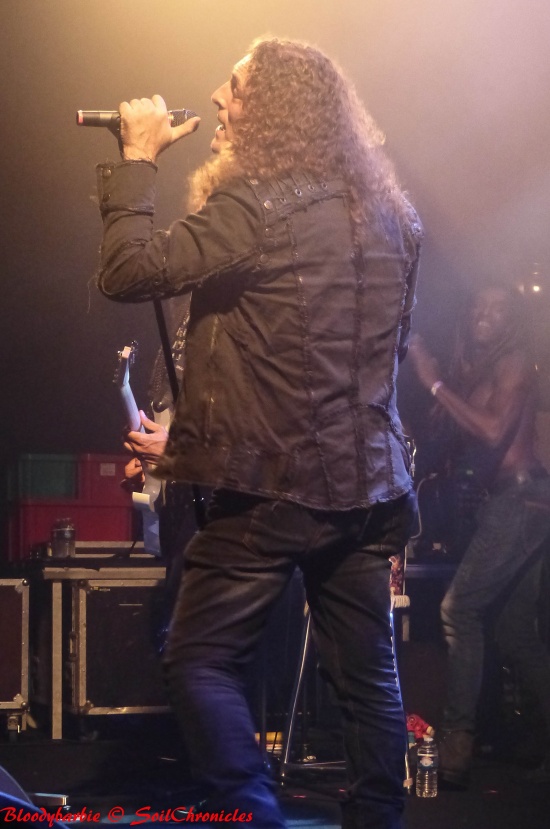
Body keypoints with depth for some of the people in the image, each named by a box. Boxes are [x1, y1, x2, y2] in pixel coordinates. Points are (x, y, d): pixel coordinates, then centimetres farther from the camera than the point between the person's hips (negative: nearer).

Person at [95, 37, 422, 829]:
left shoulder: (259, 204, -14)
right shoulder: (386, 215, 11)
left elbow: (129, 272, -17)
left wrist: (137, 159, -6)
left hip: (274, 482, -7)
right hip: (369, 482, 7)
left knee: (200, 661, 2)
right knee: (367, 673, 12)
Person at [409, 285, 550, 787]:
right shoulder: (477, 369, 18)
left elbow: (494, 430, -19)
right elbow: (458, 439, 12)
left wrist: (436, 384, -14)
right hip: (505, 501, 10)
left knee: (461, 609, -17)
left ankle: (457, 741, -19)